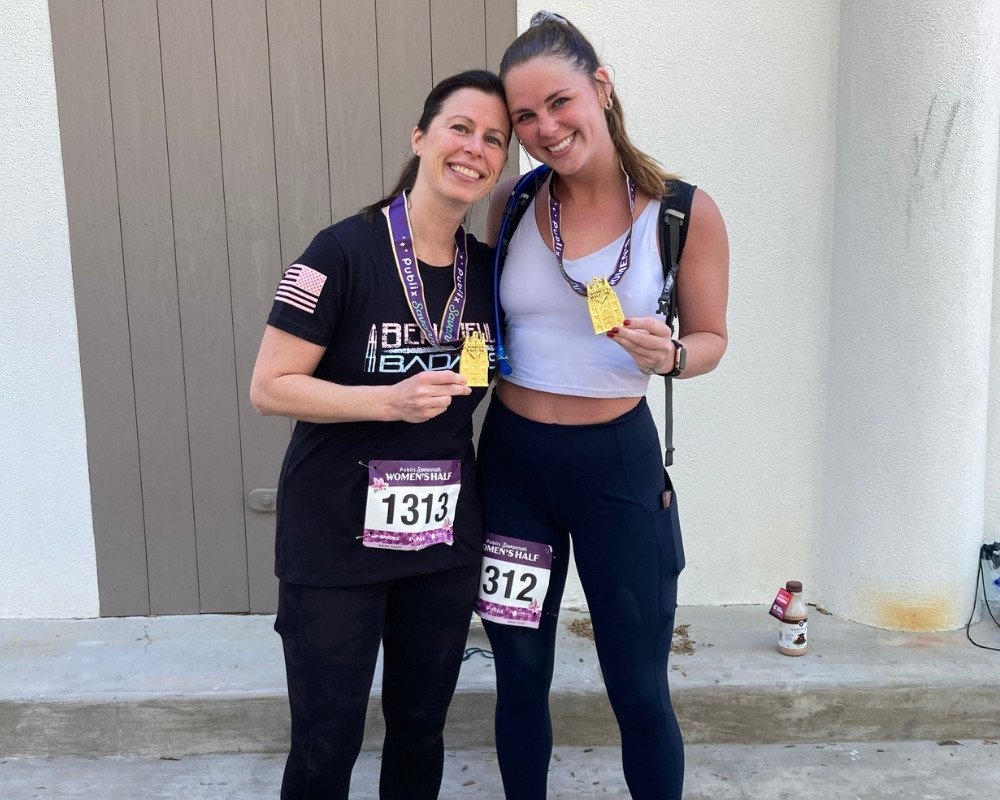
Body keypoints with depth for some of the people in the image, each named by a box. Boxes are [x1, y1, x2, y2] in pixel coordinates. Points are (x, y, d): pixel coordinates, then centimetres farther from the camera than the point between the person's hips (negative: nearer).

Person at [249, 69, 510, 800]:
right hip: (335, 541, -4)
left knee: (422, 728, 18)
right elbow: (270, 388, -15)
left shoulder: (489, 270, 2)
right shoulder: (344, 252, -14)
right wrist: (390, 400, -24)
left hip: (445, 539, 5)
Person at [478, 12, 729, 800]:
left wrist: (669, 355, -21)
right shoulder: (512, 202, -1)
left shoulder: (685, 211, -10)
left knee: (640, 689, 9)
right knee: (520, 677, 16)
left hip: (616, 462, -2)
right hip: (510, 459, 3)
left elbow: (712, 337, 1)